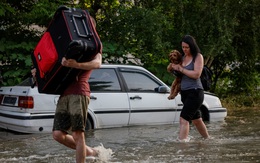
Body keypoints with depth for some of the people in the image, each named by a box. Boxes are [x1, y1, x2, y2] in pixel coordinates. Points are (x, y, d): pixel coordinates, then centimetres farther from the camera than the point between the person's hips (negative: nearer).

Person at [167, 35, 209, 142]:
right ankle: (207, 140, 35)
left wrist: (181, 69, -15)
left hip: (195, 92, -7)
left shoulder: (198, 57, -7)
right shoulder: (182, 57, 10)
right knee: (196, 119, 19)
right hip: (184, 92, 7)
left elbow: (196, 74, -19)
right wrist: (172, 66, -6)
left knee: (184, 119, -18)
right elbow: (169, 69, 17)